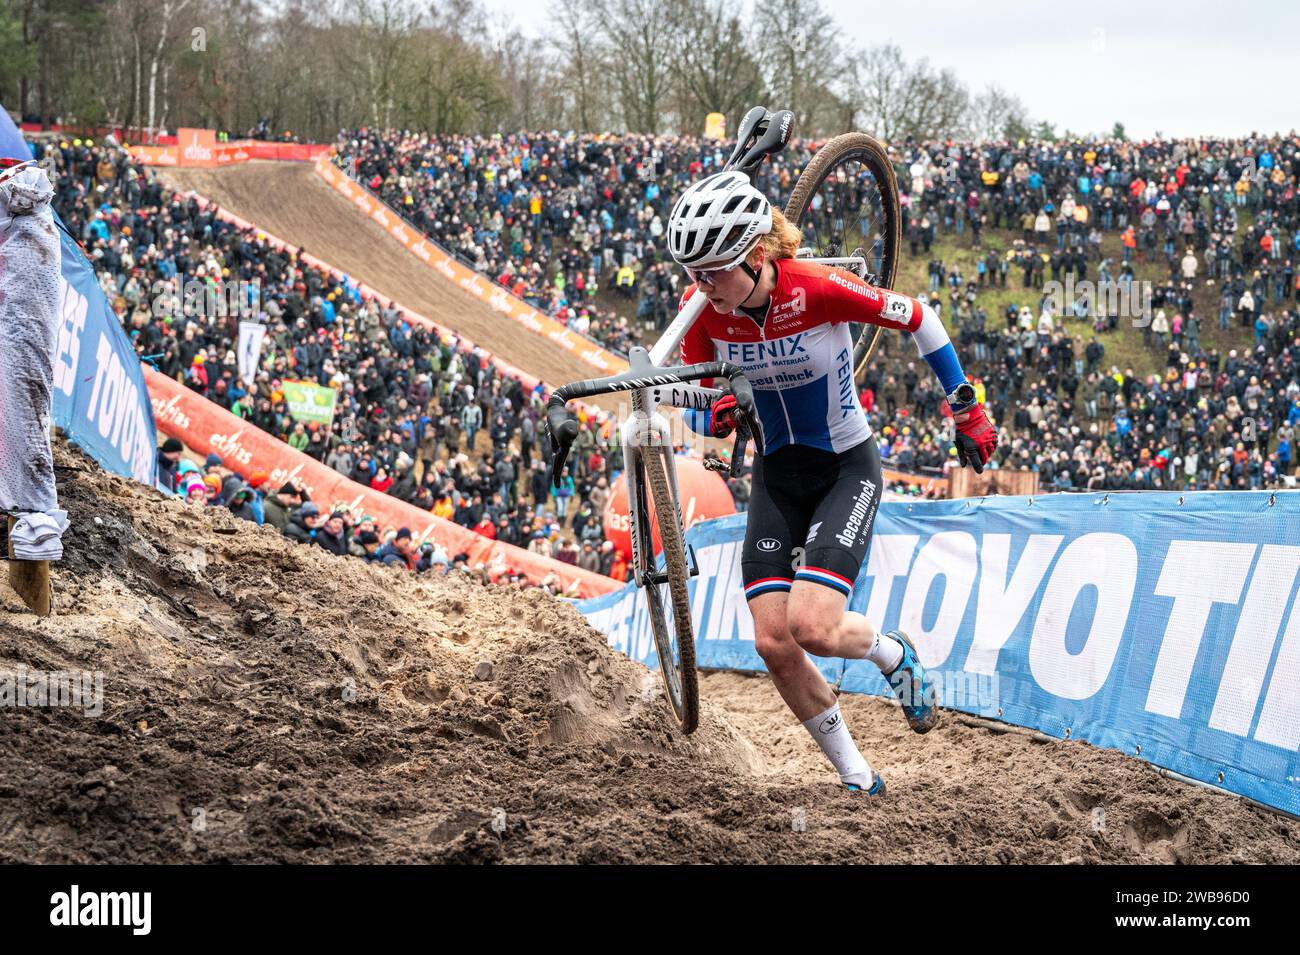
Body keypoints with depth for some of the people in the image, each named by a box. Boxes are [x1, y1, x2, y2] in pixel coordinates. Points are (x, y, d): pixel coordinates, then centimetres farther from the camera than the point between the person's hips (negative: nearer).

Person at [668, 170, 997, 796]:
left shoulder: (817, 289, -26)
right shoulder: (702, 310, -12)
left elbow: (918, 320, -11)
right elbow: (692, 404, 0)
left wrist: (968, 411, -5)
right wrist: (712, 420, -25)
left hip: (846, 468, -5)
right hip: (777, 473, 5)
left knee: (811, 628, -20)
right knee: (773, 643, -7)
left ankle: (893, 654, 16)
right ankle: (857, 779, 11)